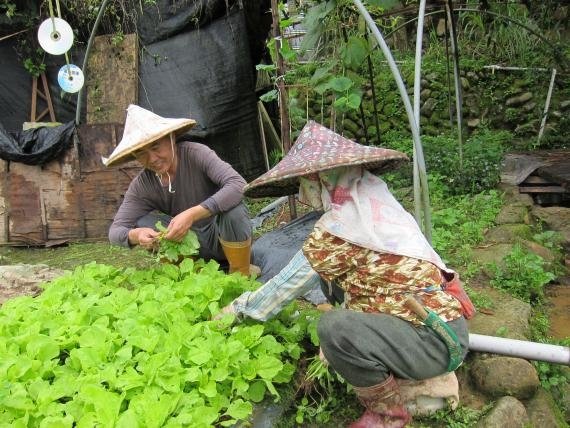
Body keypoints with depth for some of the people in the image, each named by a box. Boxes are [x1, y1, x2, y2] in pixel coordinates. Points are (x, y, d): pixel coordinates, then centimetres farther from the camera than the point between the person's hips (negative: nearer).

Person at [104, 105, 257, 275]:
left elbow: (238, 184, -33)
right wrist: (135, 235, -34)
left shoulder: (196, 154, -20)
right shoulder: (141, 186, -7)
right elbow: (115, 231, -10)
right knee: (144, 222, -16)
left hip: (226, 236, -3)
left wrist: (192, 214, -41)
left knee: (232, 206, -34)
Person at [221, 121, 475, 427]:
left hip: (436, 339, -9)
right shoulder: (371, 198, 4)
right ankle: (407, 375, 16)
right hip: (440, 317, 9)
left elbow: (292, 280, -8)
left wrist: (240, 308, 7)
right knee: (330, 273, 11)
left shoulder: (341, 224, -21)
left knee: (335, 327, -30)